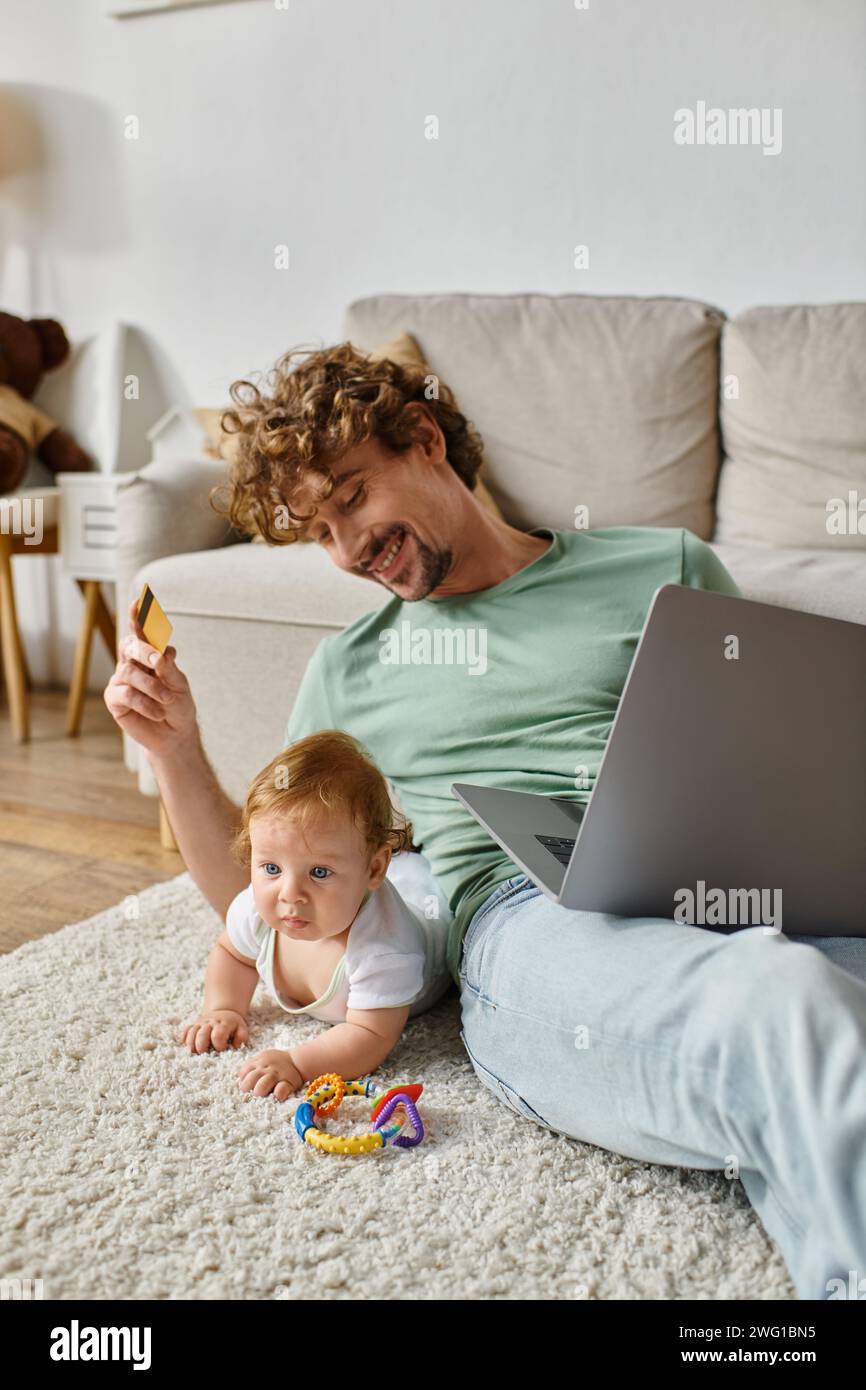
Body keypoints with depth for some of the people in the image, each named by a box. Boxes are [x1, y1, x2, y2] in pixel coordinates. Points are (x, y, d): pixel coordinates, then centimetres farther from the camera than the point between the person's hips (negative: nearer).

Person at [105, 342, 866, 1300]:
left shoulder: (668, 571, 20)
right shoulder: (349, 667, 24)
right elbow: (257, 897, 25)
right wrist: (174, 749, 10)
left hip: (731, 898, 1)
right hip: (524, 922, -1)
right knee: (785, 1006, -34)